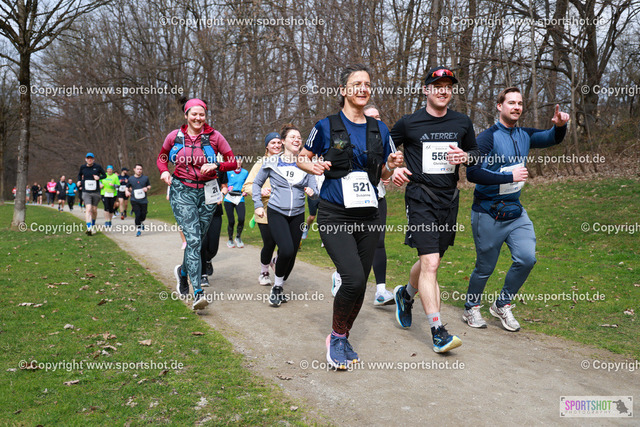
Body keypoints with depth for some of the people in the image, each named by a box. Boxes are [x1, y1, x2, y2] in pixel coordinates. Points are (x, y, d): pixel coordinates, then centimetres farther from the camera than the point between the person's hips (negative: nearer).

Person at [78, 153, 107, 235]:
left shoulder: (98, 167, -2)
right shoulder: (82, 167, 4)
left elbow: (104, 175, 7)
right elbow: (79, 175, 24)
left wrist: (99, 177, -13)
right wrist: (79, 182, 8)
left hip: (96, 192, 0)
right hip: (86, 192, 0)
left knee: (94, 210, 9)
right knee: (88, 209, -14)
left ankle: (93, 225, 30)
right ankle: (89, 228, -20)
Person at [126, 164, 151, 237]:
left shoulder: (145, 178, 4)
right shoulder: (130, 179, 4)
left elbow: (149, 185, 16)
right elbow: (127, 187, 17)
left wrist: (147, 188, -6)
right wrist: (127, 191, -4)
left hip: (143, 200, 1)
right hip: (134, 200, -1)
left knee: (143, 215, 5)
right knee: (137, 214, -12)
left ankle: (141, 222, 40)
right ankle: (138, 229, 3)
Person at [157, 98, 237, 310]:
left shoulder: (214, 136, 0)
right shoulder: (175, 136, 3)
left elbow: (233, 162, 1)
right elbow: (161, 157, 19)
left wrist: (216, 166, -17)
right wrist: (164, 171, -1)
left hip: (206, 193, 1)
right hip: (182, 191, -1)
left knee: (198, 239, 9)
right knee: (193, 239, -14)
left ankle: (183, 271, 41)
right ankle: (198, 292, -14)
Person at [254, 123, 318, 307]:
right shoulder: (272, 162, 0)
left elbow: (314, 191, 8)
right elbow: (257, 183, 12)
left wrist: (312, 192, -16)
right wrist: (258, 205, 4)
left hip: (297, 215, 3)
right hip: (276, 213, -3)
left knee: (292, 255, 5)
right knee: (286, 250, -21)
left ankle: (279, 287, 30)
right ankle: (277, 286, 3)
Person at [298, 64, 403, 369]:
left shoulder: (379, 129, 10)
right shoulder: (327, 126, -1)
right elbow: (301, 158, 10)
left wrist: (392, 165, -4)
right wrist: (314, 166, -12)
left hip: (368, 216, 5)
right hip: (335, 216, -4)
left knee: (360, 284, 7)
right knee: (353, 278, -19)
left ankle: (342, 339, 29)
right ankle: (335, 337, 7)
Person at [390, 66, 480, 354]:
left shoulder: (462, 123, 8)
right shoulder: (409, 123, -2)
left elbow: (476, 152, 20)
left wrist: (466, 156, -3)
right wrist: (392, 168, -9)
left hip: (449, 198, 5)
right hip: (420, 197, -4)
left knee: (430, 260, 15)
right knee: (430, 262, -14)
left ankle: (406, 293, 45)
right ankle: (438, 331, -8)